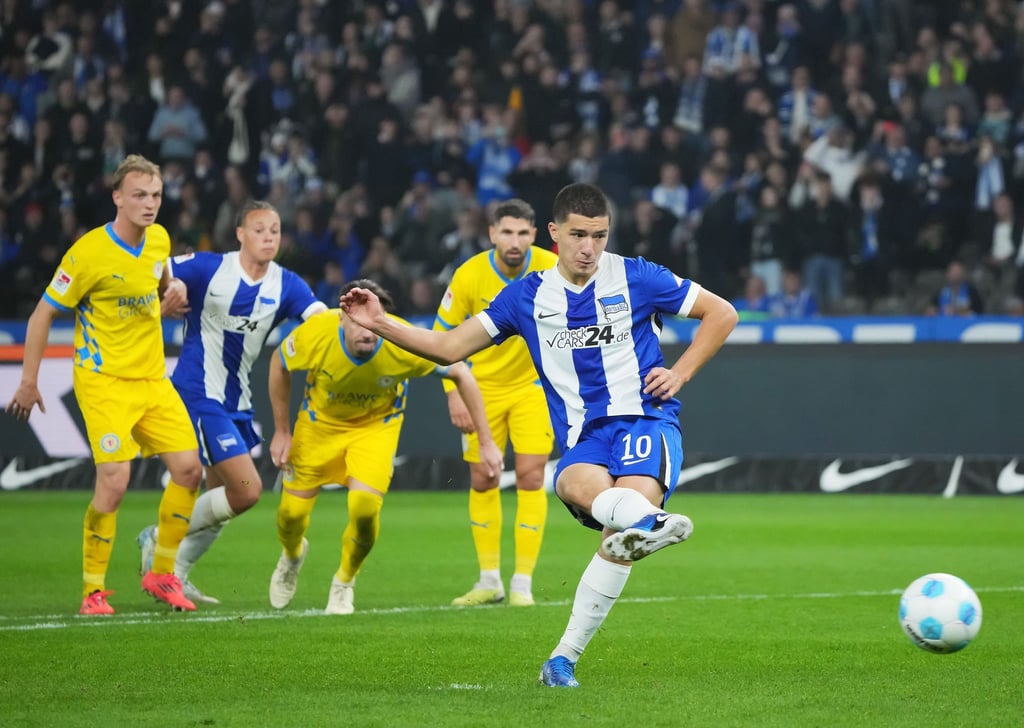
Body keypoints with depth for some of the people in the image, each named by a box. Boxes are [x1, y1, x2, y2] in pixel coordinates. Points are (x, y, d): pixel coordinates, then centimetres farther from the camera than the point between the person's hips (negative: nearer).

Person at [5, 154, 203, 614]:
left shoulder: (159, 239, 3)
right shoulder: (89, 253, -17)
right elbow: (43, 314, -9)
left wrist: (173, 295, 2)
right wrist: (29, 381, -10)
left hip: (153, 378, 7)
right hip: (103, 381, -7)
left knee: (189, 469, 0)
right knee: (114, 481, -17)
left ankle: (162, 574, 17)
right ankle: (92, 591, -3)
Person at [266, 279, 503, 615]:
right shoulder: (315, 334, -33)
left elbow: (460, 373, -17)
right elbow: (279, 365, -8)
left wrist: (486, 442, -14)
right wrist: (281, 431, -4)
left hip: (376, 425, -1)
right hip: (321, 421, 1)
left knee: (364, 509, -20)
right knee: (292, 511, 2)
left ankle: (344, 582, 11)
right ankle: (292, 556, 42)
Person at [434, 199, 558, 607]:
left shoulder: (552, 269, -18)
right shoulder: (469, 275, -17)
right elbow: (442, 335, -4)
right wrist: (453, 392, -11)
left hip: (535, 384, -1)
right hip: (484, 387, 1)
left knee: (531, 479, -9)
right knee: (482, 481, 6)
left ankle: (523, 583, -2)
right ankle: (490, 581, 18)